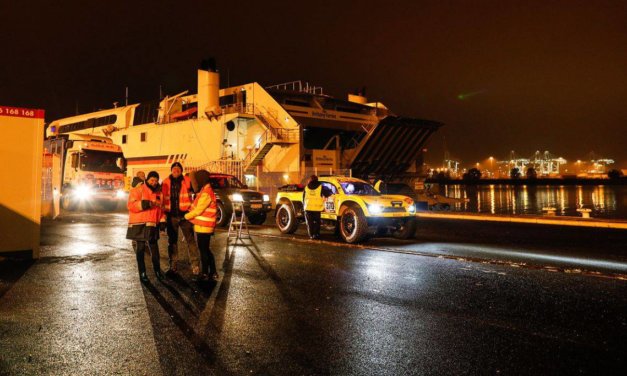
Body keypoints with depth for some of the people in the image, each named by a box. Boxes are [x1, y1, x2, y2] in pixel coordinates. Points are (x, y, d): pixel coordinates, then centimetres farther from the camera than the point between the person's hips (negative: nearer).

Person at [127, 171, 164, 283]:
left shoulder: (156, 192, 13)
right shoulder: (138, 189, -7)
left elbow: (159, 208, 20)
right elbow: (131, 205, -18)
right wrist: (146, 204, -27)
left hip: (152, 225, 5)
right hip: (139, 225, -5)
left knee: (154, 249, 7)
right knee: (140, 249, 5)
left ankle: (157, 271, 21)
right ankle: (142, 273, 14)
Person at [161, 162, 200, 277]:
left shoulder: (187, 181, -2)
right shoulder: (165, 183, 4)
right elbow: (162, 200, 7)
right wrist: (164, 216, 2)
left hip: (184, 215, -2)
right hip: (171, 216, 3)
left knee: (190, 240, -4)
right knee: (172, 241, 13)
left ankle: (195, 266, -2)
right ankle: (173, 265, 25)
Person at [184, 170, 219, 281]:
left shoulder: (206, 193, -18)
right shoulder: (205, 191, 15)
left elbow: (198, 210, -19)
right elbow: (196, 208, 18)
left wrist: (185, 217, -8)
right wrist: (188, 214, 9)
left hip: (203, 227, -10)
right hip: (203, 227, 10)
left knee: (203, 250, -1)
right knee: (206, 250, 14)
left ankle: (205, 274, 7)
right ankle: (213, 273, 20)